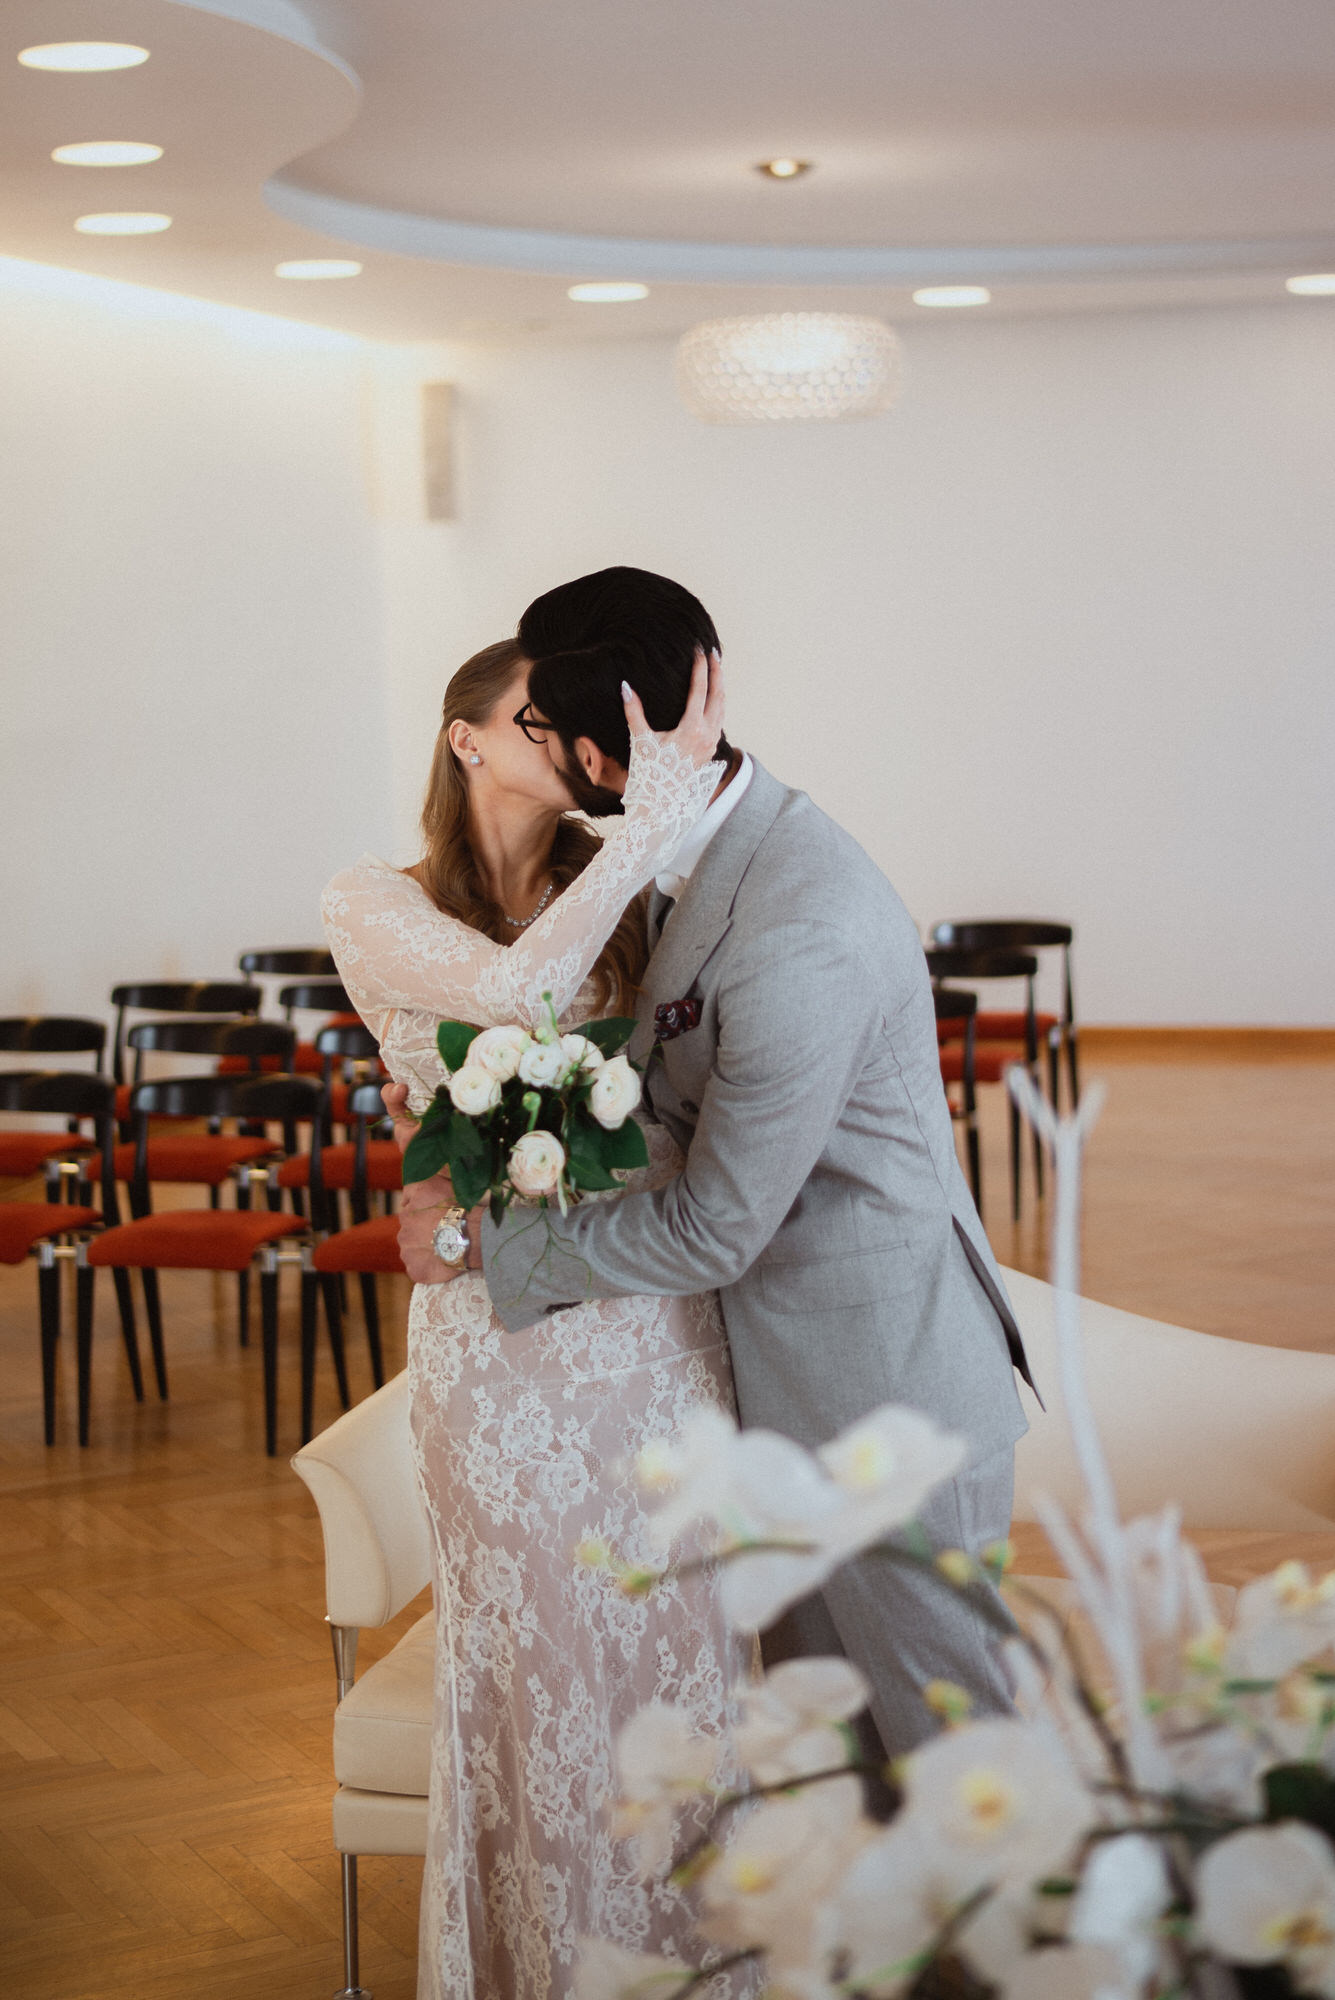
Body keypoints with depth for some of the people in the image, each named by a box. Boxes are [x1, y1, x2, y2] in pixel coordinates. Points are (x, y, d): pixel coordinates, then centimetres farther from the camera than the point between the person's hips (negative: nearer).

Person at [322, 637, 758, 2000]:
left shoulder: (625, 890, 9)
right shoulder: (374, 907, -2)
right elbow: (516, 989, -22)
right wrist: (659, 800, -20)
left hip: (661, 1319, 3)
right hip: (505, 1329, -3)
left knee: (678, 1637, 10)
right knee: (536, 1648, 7)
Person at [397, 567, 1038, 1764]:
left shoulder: (799, 938, -30)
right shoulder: (712, 850, 2)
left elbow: (713, 1232, -22)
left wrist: (481, 1244, -12)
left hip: (886, 1407, -9)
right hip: (800, 1394, 9)